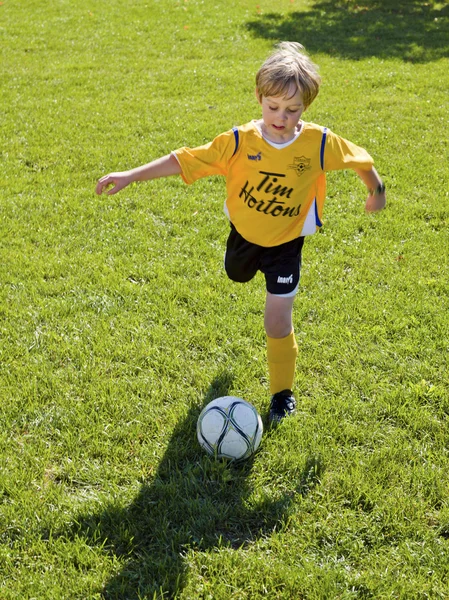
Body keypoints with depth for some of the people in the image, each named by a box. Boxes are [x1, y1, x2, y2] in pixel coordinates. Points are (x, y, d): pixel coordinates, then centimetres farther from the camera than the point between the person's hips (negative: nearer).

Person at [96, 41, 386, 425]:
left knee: (277, 321, -8)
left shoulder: (320, 143, -24)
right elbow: (184, 160, -22)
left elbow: (361, 159, -5)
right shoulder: (240, 142, -24)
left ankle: (282, 392, 16)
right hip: (244, 233, 3)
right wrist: (130, 176, -26)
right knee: (237, 276, 33)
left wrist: (377, 191, 12)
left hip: (286, 242, -2)